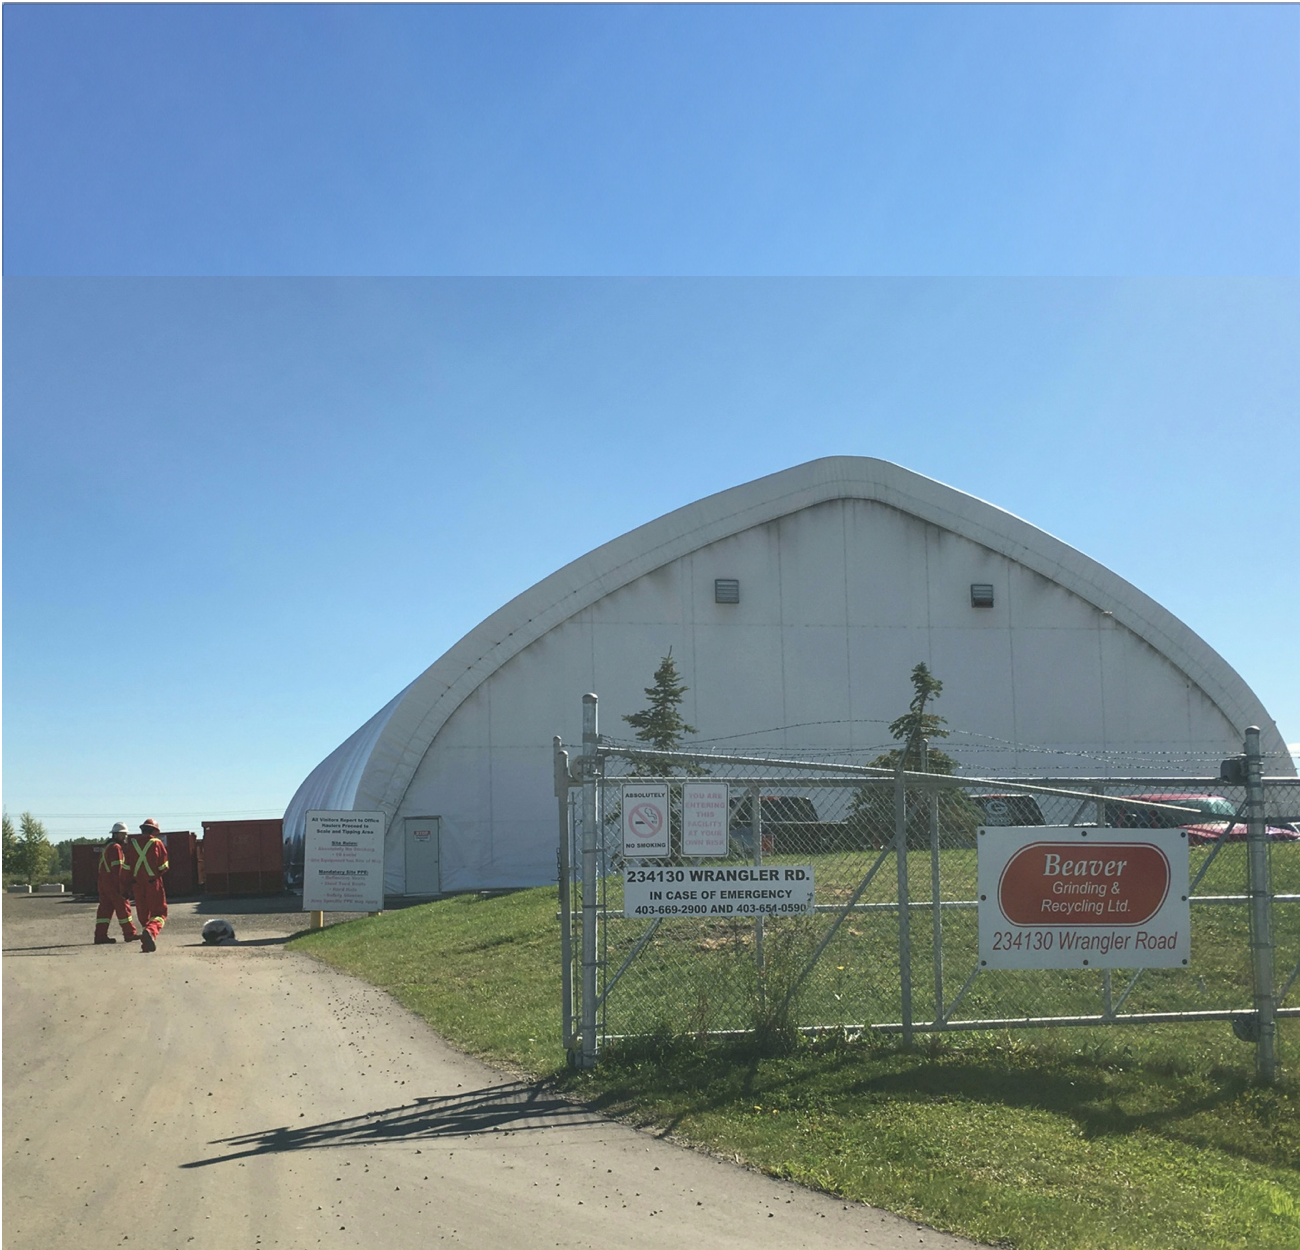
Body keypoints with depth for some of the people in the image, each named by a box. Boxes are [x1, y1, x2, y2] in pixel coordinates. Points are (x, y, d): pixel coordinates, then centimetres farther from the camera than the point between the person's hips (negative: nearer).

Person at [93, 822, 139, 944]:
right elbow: (117, 868, -18)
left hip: (104, 882, 9)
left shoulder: (107, 847, 20)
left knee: (105, 909, 7)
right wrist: (121, 887, -20)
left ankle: (100, 935, 3)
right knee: (123, 907, -1)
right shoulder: (116, 848, -12)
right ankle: (129, 934, 5)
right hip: (113, 883, -9)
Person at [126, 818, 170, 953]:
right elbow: (164, 866, -3)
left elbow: (127, 866, 7)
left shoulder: (132, 843, 7)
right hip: (154, 883, -4)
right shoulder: (157, 843, -3)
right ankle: (151, 931, -30)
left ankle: (147, 944, 14)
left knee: (143, 915, 13)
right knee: (159, 913, -1)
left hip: (138, 883, 4)